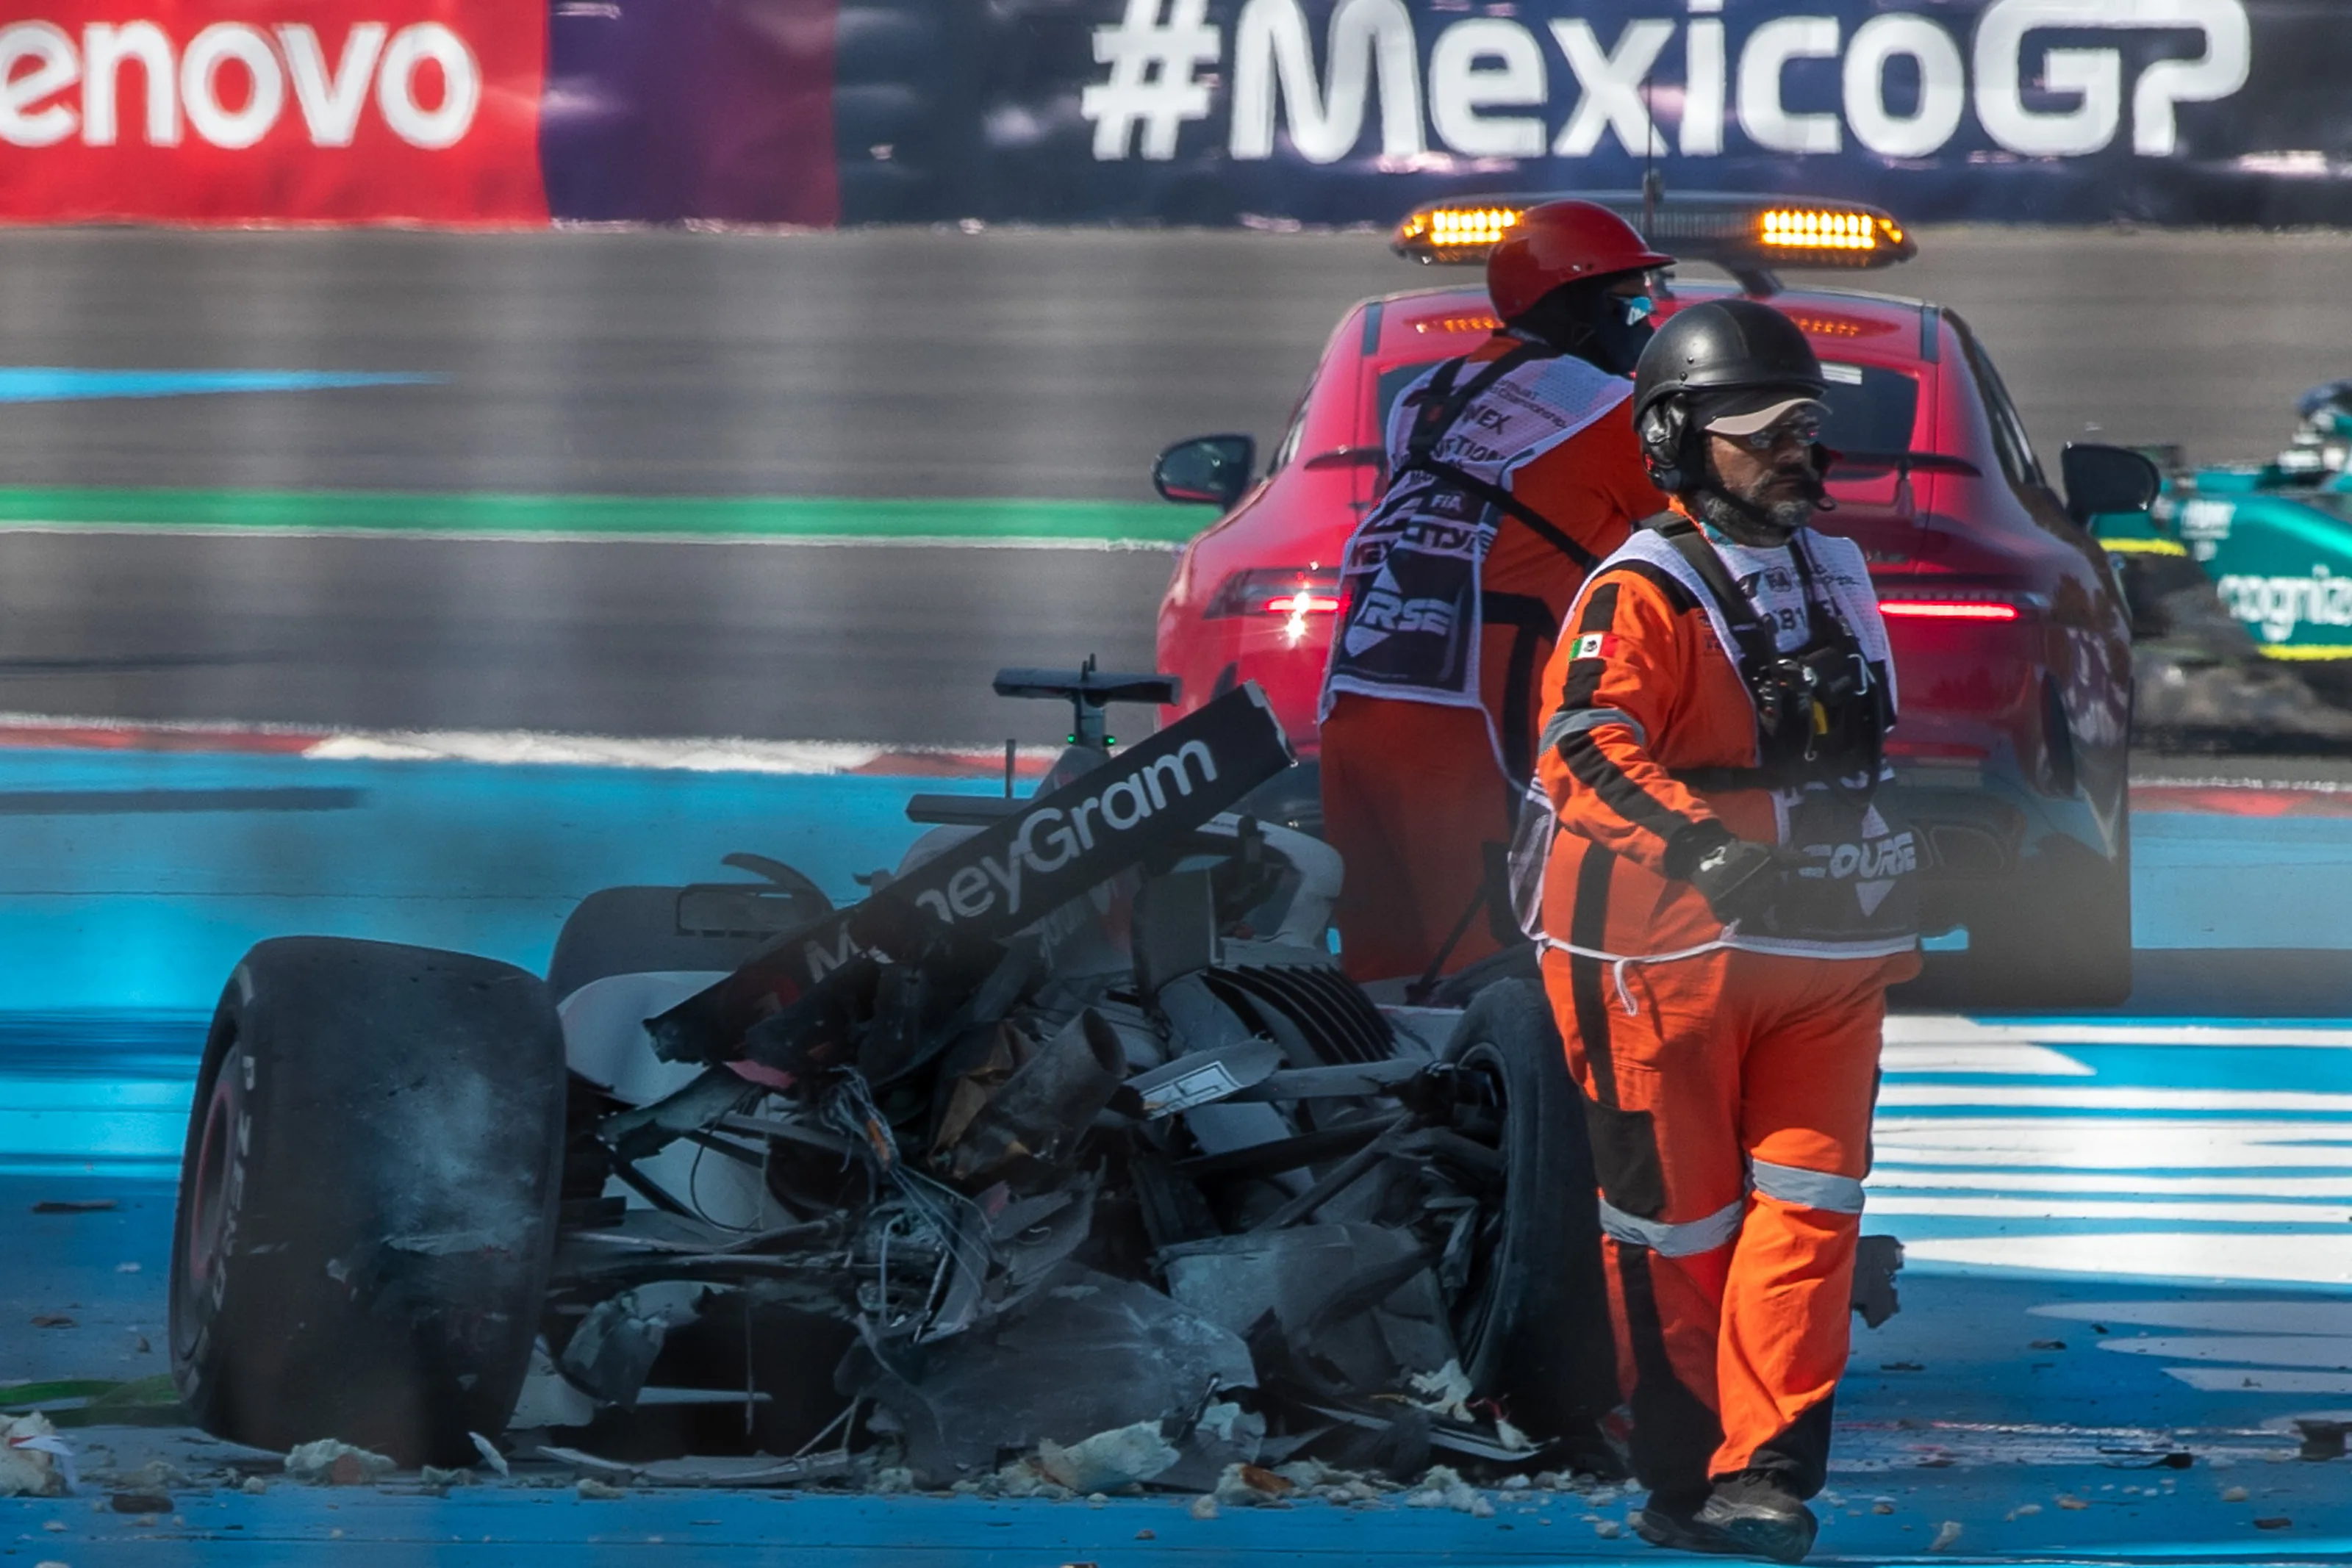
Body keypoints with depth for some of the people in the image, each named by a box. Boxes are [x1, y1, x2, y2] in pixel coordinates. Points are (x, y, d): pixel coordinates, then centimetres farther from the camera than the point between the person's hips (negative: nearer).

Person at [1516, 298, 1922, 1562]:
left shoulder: (1834, 575, 16)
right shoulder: (1639, 594, -11)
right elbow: (1586, 748, -26)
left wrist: (1898, 915, 32)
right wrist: (1705, 847, -40)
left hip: (1822, 950, 6)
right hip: (1669, 949, -6)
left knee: (1807, 1207, -7)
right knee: (1678, 1221, 3)